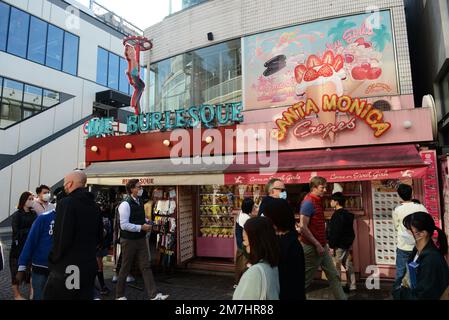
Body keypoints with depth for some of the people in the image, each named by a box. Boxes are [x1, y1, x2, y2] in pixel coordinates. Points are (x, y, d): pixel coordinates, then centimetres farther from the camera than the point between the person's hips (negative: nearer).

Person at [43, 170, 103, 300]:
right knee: (85, 296, 16)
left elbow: (62, 238, -19)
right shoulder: (94, 206, 7)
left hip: (67, 267, -6)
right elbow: (99, 237, 14)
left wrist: (53, 260, -4)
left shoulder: (66, 202, -14)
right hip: (89, 266, 7)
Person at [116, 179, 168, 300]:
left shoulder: (140, 202, 7)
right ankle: (119, 295, 28)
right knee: (125, 269, 9)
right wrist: (141, 227, -22)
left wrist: (146, 222, 3)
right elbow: (124, 225, -23)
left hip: (141, 239, 7)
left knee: (146, 266, 5)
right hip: (129, 240, -7)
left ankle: (153, 295, 8)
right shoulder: (125, 204, -19)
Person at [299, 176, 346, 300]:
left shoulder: (318, 201, 11)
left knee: (333, 275, 14)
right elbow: (303, 227, -24)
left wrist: (324, 243, 15)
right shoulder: (308, 202, -18)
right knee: (306, 278, 3)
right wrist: (317, 245, -20)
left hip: (321, 246, 9)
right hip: (312, 248, -9)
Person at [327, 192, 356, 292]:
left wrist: (332, 245, -17)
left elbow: (335, 232, -21)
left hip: (339, 245, -10)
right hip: (348, 244, 10)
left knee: (336, 267, -1)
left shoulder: (338, 215, -19)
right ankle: (352, 286, 23)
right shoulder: (347, 214, 11)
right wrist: (350, 243, 22)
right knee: (348, 266, 15)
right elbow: (350, 231, 17)